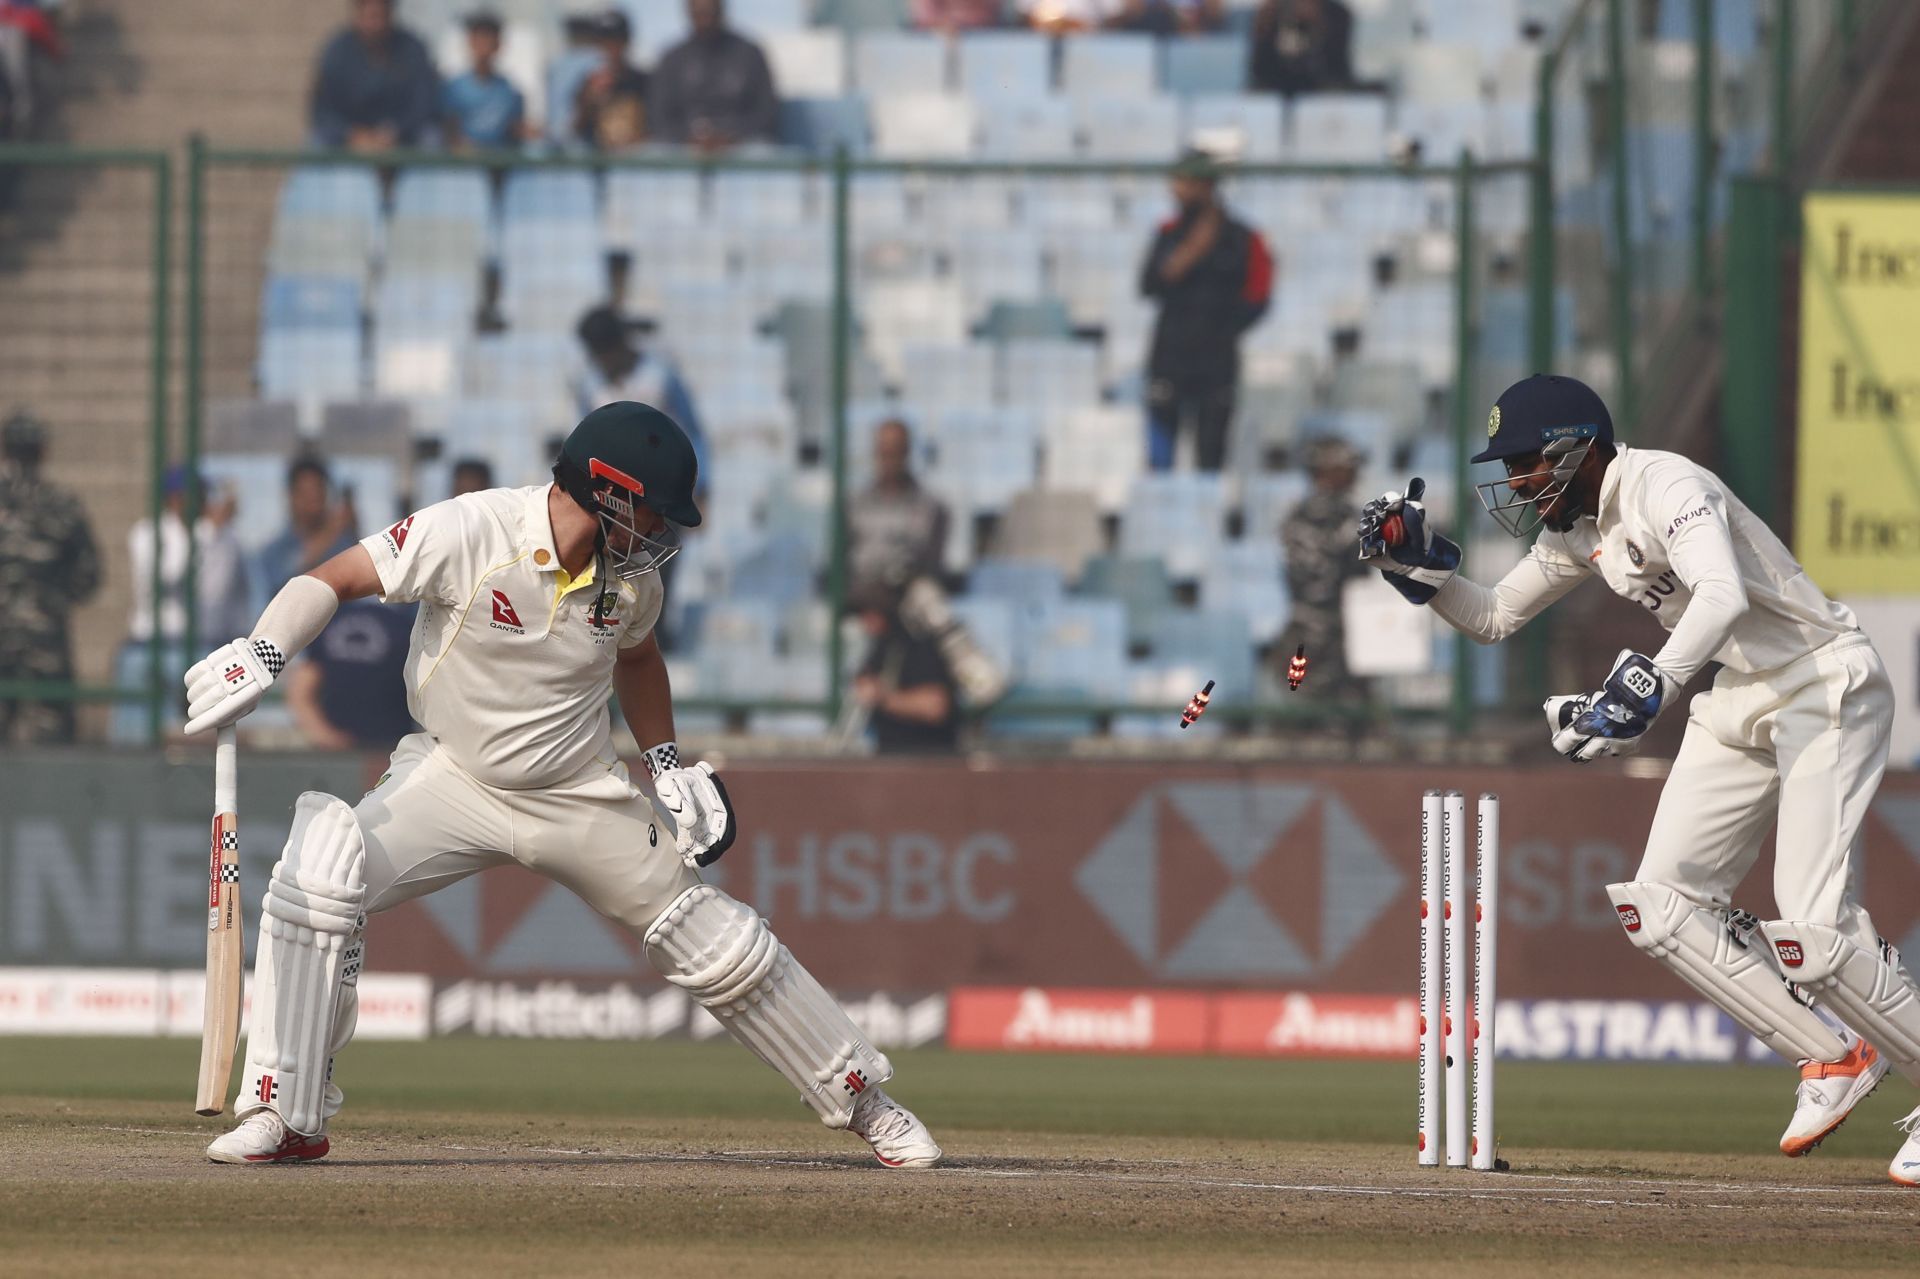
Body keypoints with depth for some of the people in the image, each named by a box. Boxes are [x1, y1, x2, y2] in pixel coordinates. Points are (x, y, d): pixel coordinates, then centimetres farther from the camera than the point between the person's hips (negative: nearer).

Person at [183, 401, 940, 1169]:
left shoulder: (631, 574, -5)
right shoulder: (471, 534, -22)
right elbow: (333, 580, -21)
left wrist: (666, 761, 9)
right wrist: (263, 655, -37)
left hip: (581, 796, 3)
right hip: (455, 781, -3)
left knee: (713, 945, 4)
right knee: (317, 882, -26)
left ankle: (863, 1101, 23)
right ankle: (284, 1119, -17)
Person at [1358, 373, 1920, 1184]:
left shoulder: (1662, 487, -20)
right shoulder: (1577, 530, 9)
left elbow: (1723, 594, -38)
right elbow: (1494, 618, 20)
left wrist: (1646, 688, -51)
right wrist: (1418, 565, 1)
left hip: (1824, 691, -10)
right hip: (1739, 706, 10)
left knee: (1815, 933, -19)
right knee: (1659, 907, 0)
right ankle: (1833, 1058, 8)